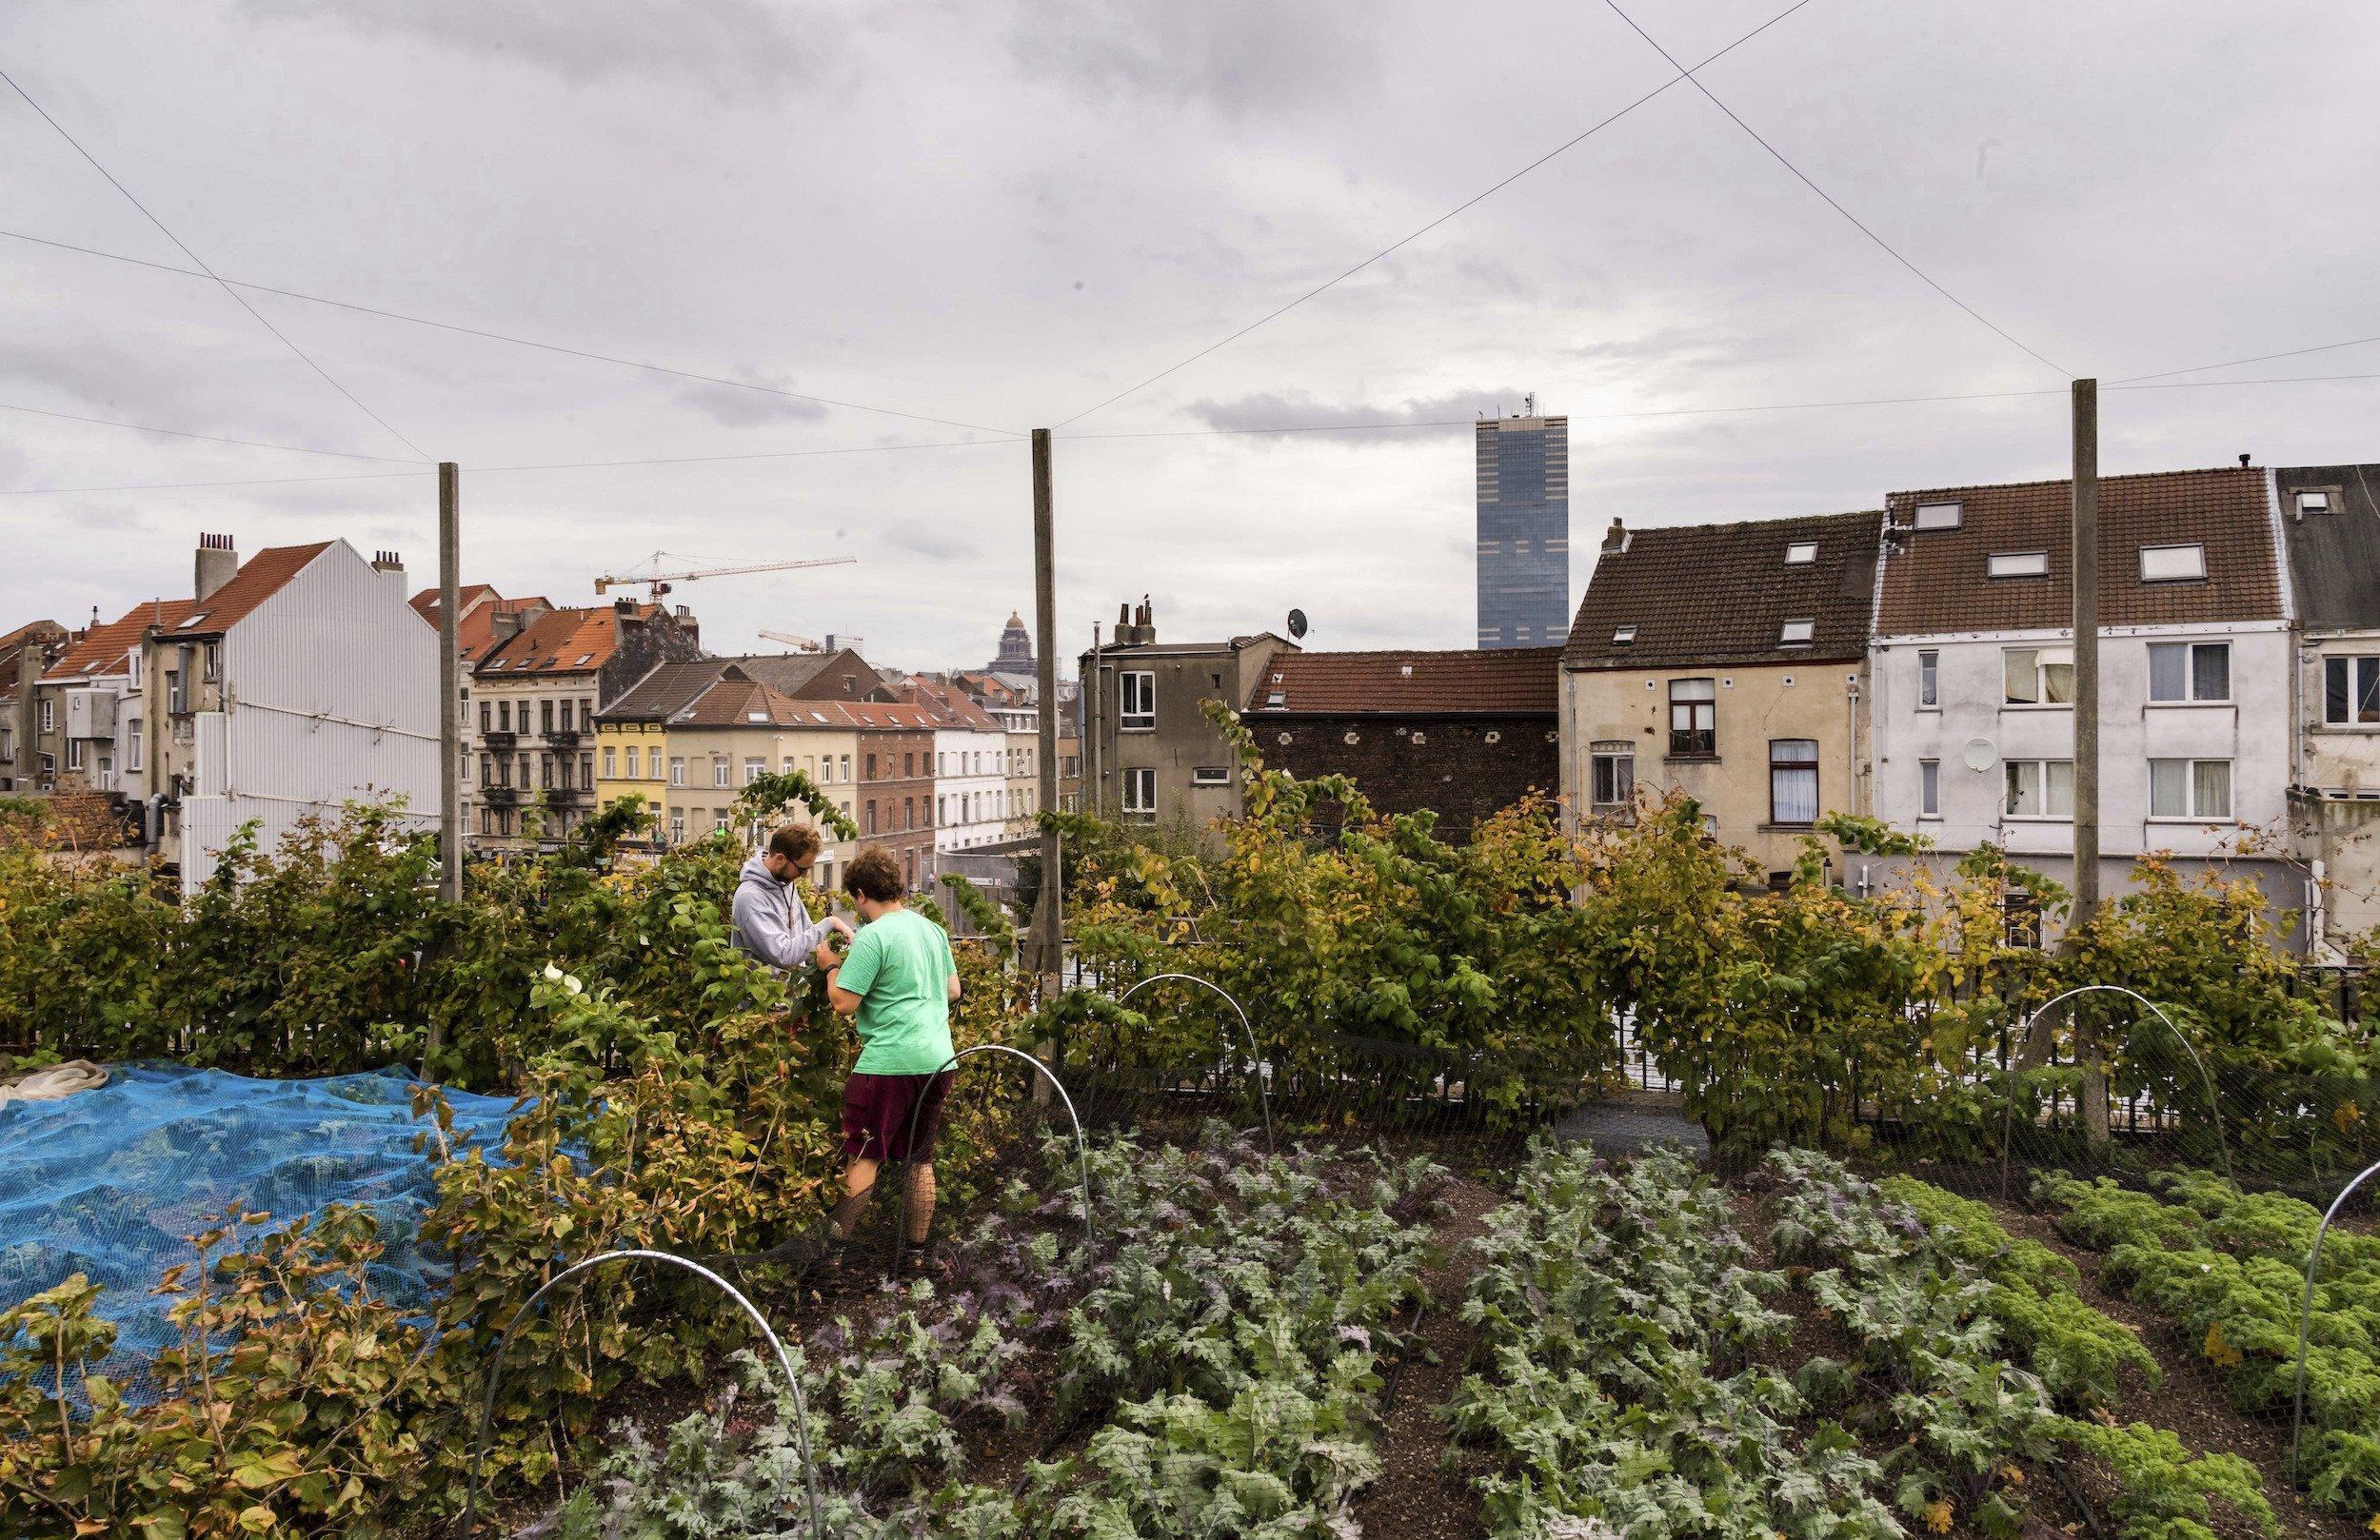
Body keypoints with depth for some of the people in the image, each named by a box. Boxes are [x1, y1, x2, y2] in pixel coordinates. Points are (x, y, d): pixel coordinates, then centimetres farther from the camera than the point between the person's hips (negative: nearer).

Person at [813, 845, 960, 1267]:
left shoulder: (873, 936, -12)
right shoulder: (933, 928, 11)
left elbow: (844, 1003, -14)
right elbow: (953, 990, 19)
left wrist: (831, 966, 2)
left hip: (889, 1062, -7)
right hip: (939, 1059, 7)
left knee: (863, 1157, 4)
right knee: (920, 1160, 15)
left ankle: (837, 1247, 8)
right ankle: (917, 1252, 21)